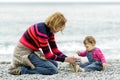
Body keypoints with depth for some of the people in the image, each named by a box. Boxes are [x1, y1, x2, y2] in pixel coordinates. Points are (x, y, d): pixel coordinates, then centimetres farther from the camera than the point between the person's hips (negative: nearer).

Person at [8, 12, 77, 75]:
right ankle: (22, 70, -18)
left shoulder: (49, 30, 4)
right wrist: (65, 59, -18)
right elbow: (48, 55, -23)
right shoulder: (42, 31, -26)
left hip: (32, 51, 10)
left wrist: (68, 58, -7)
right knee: (53, 69, -18)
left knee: (54, 64, 13)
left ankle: (28, 66, 6)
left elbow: (55, 49, 6)